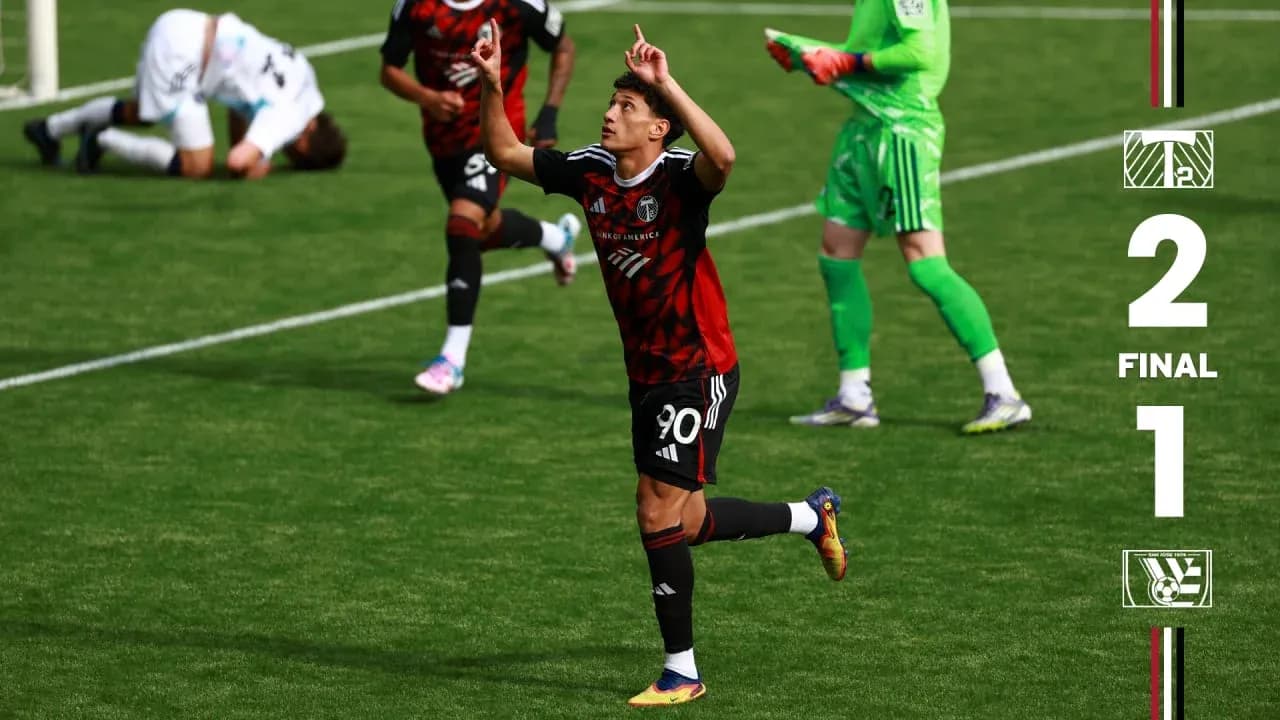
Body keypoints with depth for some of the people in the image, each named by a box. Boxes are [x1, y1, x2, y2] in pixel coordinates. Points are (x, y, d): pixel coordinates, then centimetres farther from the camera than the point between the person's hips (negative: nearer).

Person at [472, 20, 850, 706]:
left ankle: (681, 671, 8)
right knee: (683, 520, 14)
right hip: (646, 373, 8)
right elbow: (505, 153, 9)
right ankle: (811, 515, 38)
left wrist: (665, 85, -45)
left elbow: (722, 157, -43)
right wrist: (491, 84, -6)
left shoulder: (679, 178, -19)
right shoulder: (590, 172, 1)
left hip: (698, 371, -8)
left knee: (659, 513, -9)